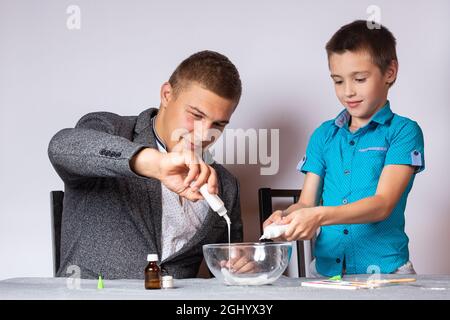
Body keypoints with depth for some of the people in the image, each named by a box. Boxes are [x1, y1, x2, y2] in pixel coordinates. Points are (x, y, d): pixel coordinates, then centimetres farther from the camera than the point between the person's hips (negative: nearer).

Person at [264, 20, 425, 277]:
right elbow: (307, 203, 11)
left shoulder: (403, 131, 1)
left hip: (383, 269, -3)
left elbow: (383, 203, -10)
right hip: (326, 269, 3)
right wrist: (285, 218, -12)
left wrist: (321, 215, -24)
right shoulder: (324, 135, 15)